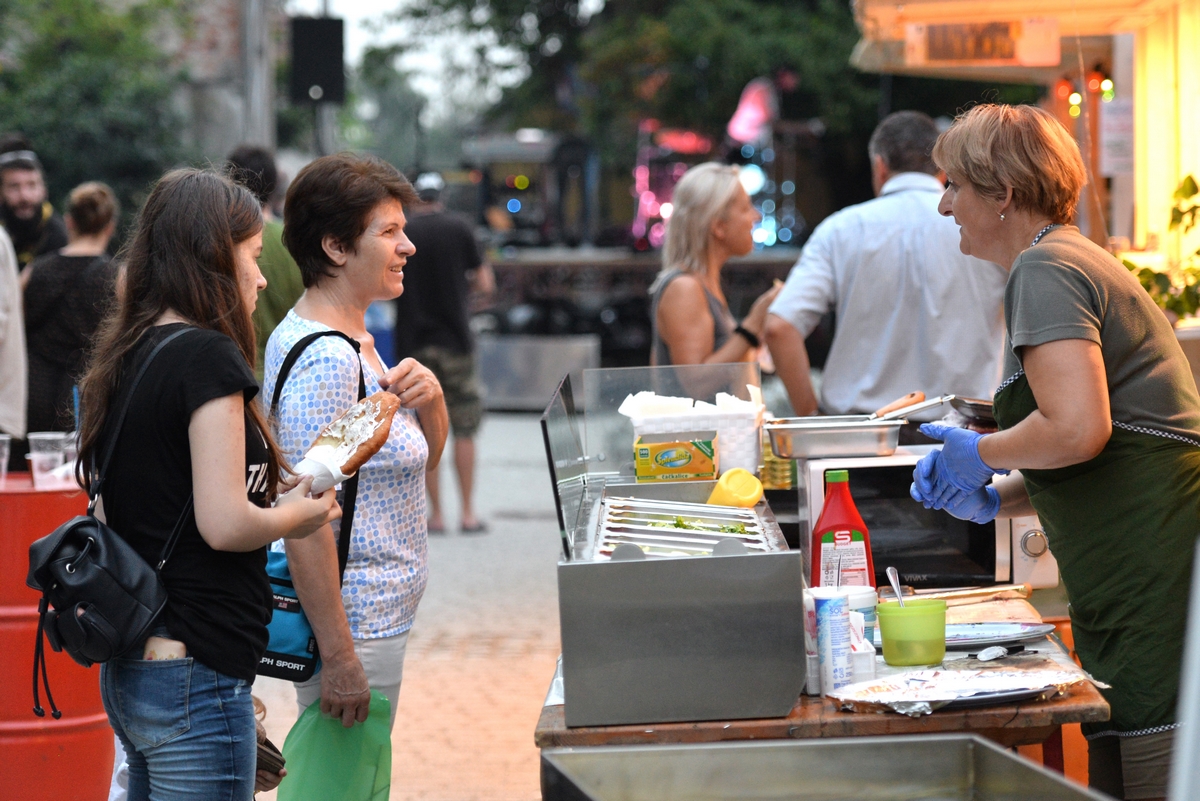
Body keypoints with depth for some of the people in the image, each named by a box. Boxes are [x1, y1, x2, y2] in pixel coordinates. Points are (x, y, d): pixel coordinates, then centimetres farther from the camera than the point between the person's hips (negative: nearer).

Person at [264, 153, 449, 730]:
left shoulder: (352, 339, 11)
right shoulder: (324, 360, -20)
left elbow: (421, 461, 22)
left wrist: (429, 400, -1)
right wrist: (338, 658, -27)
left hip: (379, 615, 10)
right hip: (354, 629, -10)